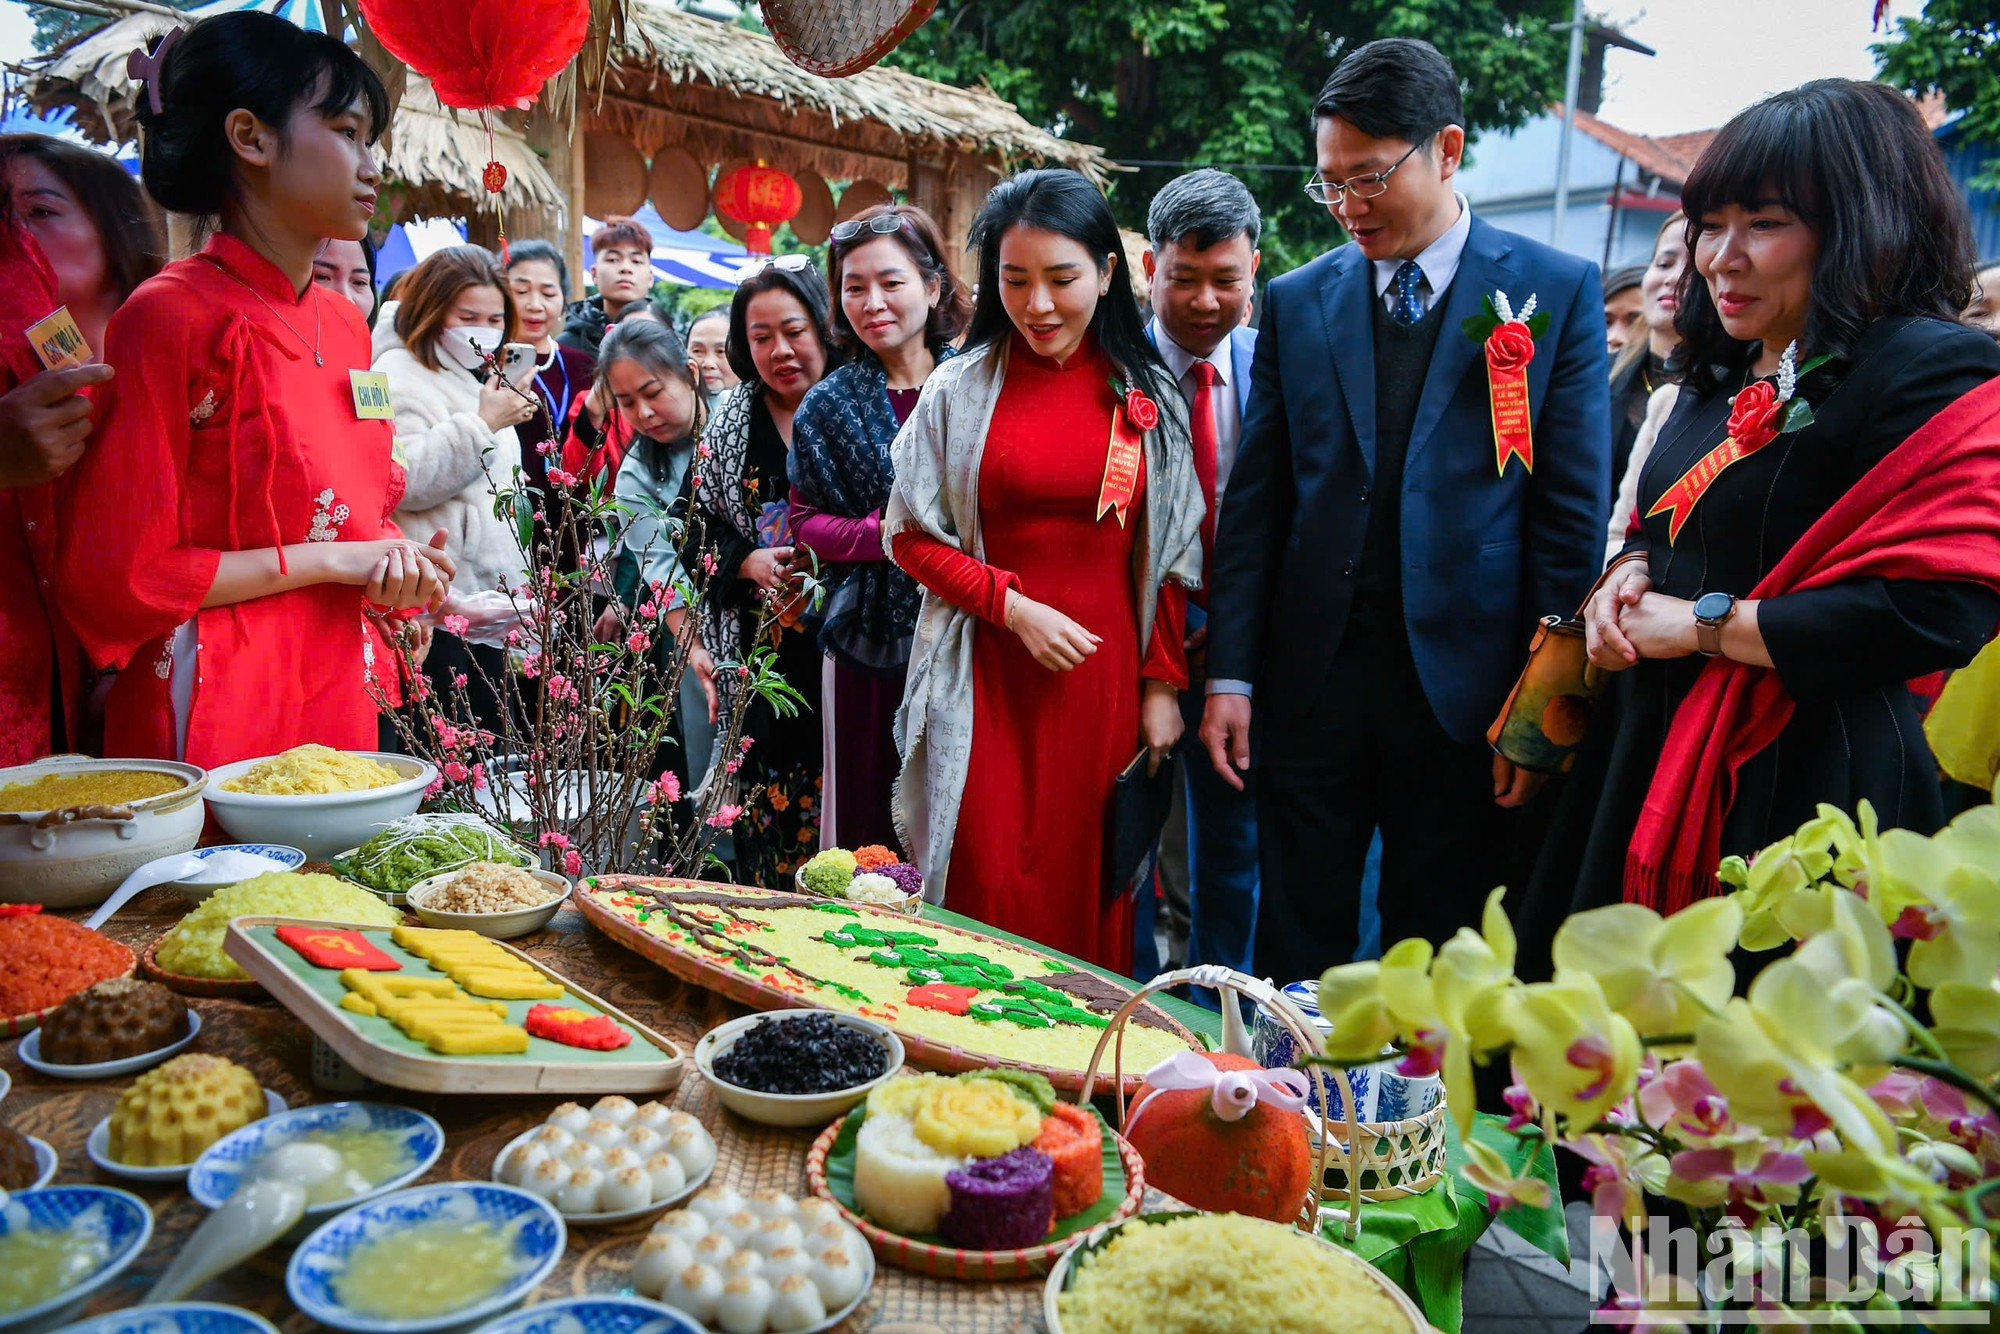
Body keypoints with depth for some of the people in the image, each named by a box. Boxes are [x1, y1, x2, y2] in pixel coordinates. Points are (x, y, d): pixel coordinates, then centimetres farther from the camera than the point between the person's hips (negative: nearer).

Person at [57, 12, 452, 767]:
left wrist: (397, 561, -3)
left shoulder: (344, 325, 9)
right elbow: (112, 575, -14)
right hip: (212, 715, -6)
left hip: (340, 699, 7)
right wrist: (326, 561, -14)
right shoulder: (170, 316, -12)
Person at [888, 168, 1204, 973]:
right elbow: (912, 536, 3)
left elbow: (1172, 554, 7)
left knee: (1091, 885, 7)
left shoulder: (1149, 396, 5)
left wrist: (1163, 683, 1)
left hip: (1106, 671, 1)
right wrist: (1013, 605, -10)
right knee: (989, 889, -2)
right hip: (989, 673, -1)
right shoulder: (960, 388, 2)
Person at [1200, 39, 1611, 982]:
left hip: (1463, 684, -2)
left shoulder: (1558, 291, 2)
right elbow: (1253, 503, 6)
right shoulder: (1296, 302, 9)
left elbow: (1573, 514, -1)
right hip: (1311, 678, 2)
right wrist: (1230, 675, 0)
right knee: (1293, 956, 10)